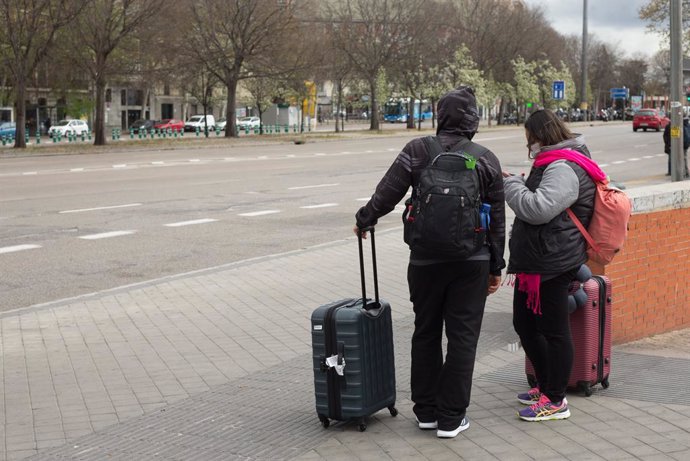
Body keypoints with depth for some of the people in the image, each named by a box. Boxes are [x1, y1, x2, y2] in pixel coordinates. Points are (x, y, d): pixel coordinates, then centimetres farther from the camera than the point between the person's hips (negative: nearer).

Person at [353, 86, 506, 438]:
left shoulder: (417, 151, -5)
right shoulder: (486, 159, 0)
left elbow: (386, 194, -6)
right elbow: (497, 220, 3)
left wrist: (363, 220, 13)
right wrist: (495, 267, 11)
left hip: (425, 260, 0)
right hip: (472, 262, 0)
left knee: (426, 333, 15)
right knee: (462, 336, 6)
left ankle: (426, 411, 22)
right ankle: (451, 418, 8)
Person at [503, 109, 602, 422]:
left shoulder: (564, 169, -17)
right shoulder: (552, 164, 17)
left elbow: (538, 209, -27)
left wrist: (510, 183, -14)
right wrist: (513, 184, 12)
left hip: (552, 263, -11)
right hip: (534, 261, 11)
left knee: (553, 330, -1)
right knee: (524, 324, 18)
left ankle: (555, 400, 8)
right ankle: (546, 386, 32)